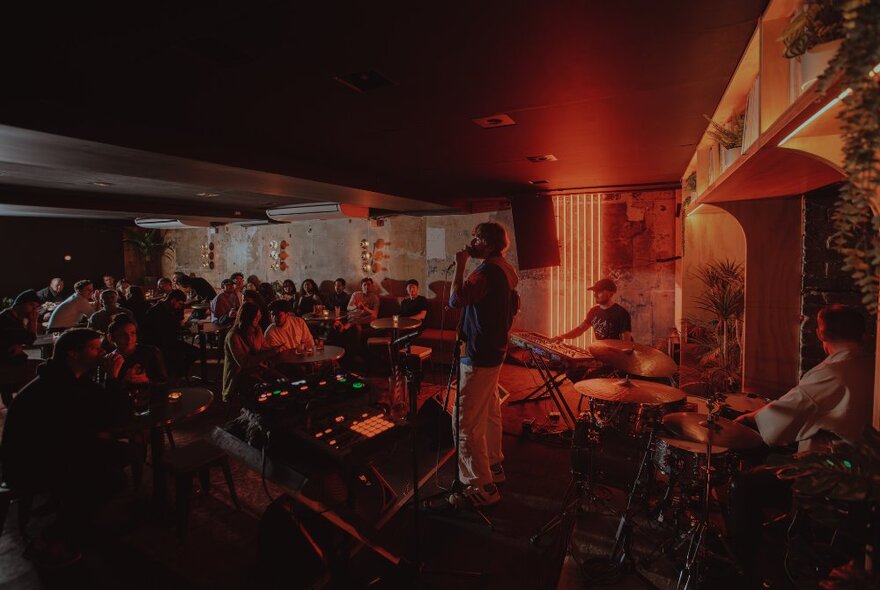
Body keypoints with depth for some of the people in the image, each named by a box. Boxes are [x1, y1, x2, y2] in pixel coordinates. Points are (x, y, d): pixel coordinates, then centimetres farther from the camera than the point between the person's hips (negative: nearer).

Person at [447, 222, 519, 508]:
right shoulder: (505, 270, 10)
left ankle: (481, 487, 4)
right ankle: (493, 466, 37)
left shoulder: (487, 271, -21)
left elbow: (456, 299, -34)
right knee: (490, 412, 22)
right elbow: (512, 306, 22)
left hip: (479, 355, -11)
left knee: (468, 422, -4)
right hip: (494, 350, 11)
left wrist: (460, 264, -23)